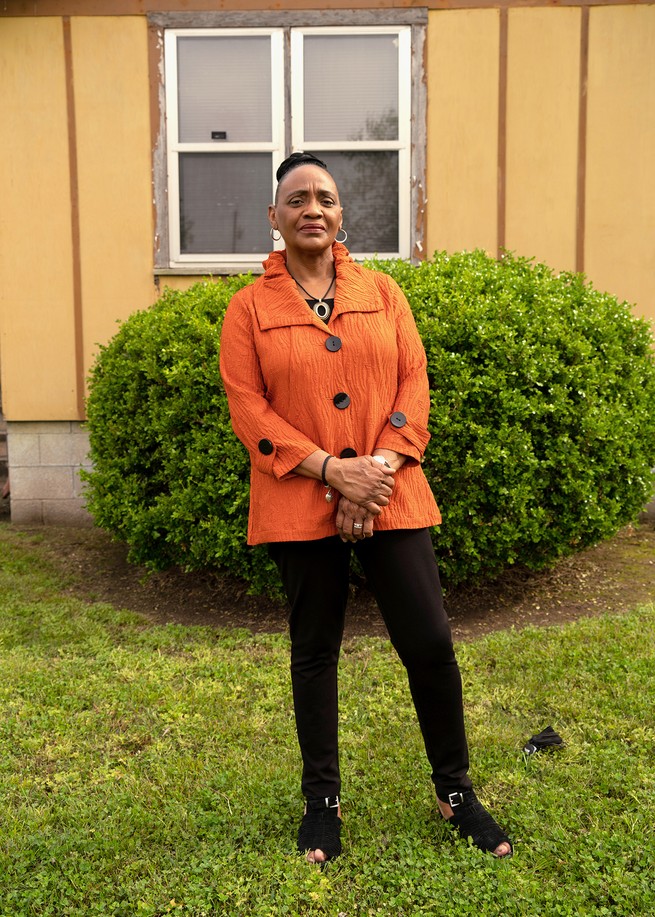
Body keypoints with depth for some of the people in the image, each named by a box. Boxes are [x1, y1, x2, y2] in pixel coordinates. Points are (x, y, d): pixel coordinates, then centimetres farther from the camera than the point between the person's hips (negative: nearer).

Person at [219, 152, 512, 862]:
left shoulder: (382, 292, 9)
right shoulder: (250, 308, 3)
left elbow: (414, 380, 2)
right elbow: (247, 407, -5)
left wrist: (381, 466, -13)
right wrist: (331, 469, -15)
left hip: (390, 498, 1)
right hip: (299, 505, -1)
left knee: (430, 643, 0)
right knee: (314, 651, 10)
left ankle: (455, 792, 23)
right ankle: (322, 802, 28)